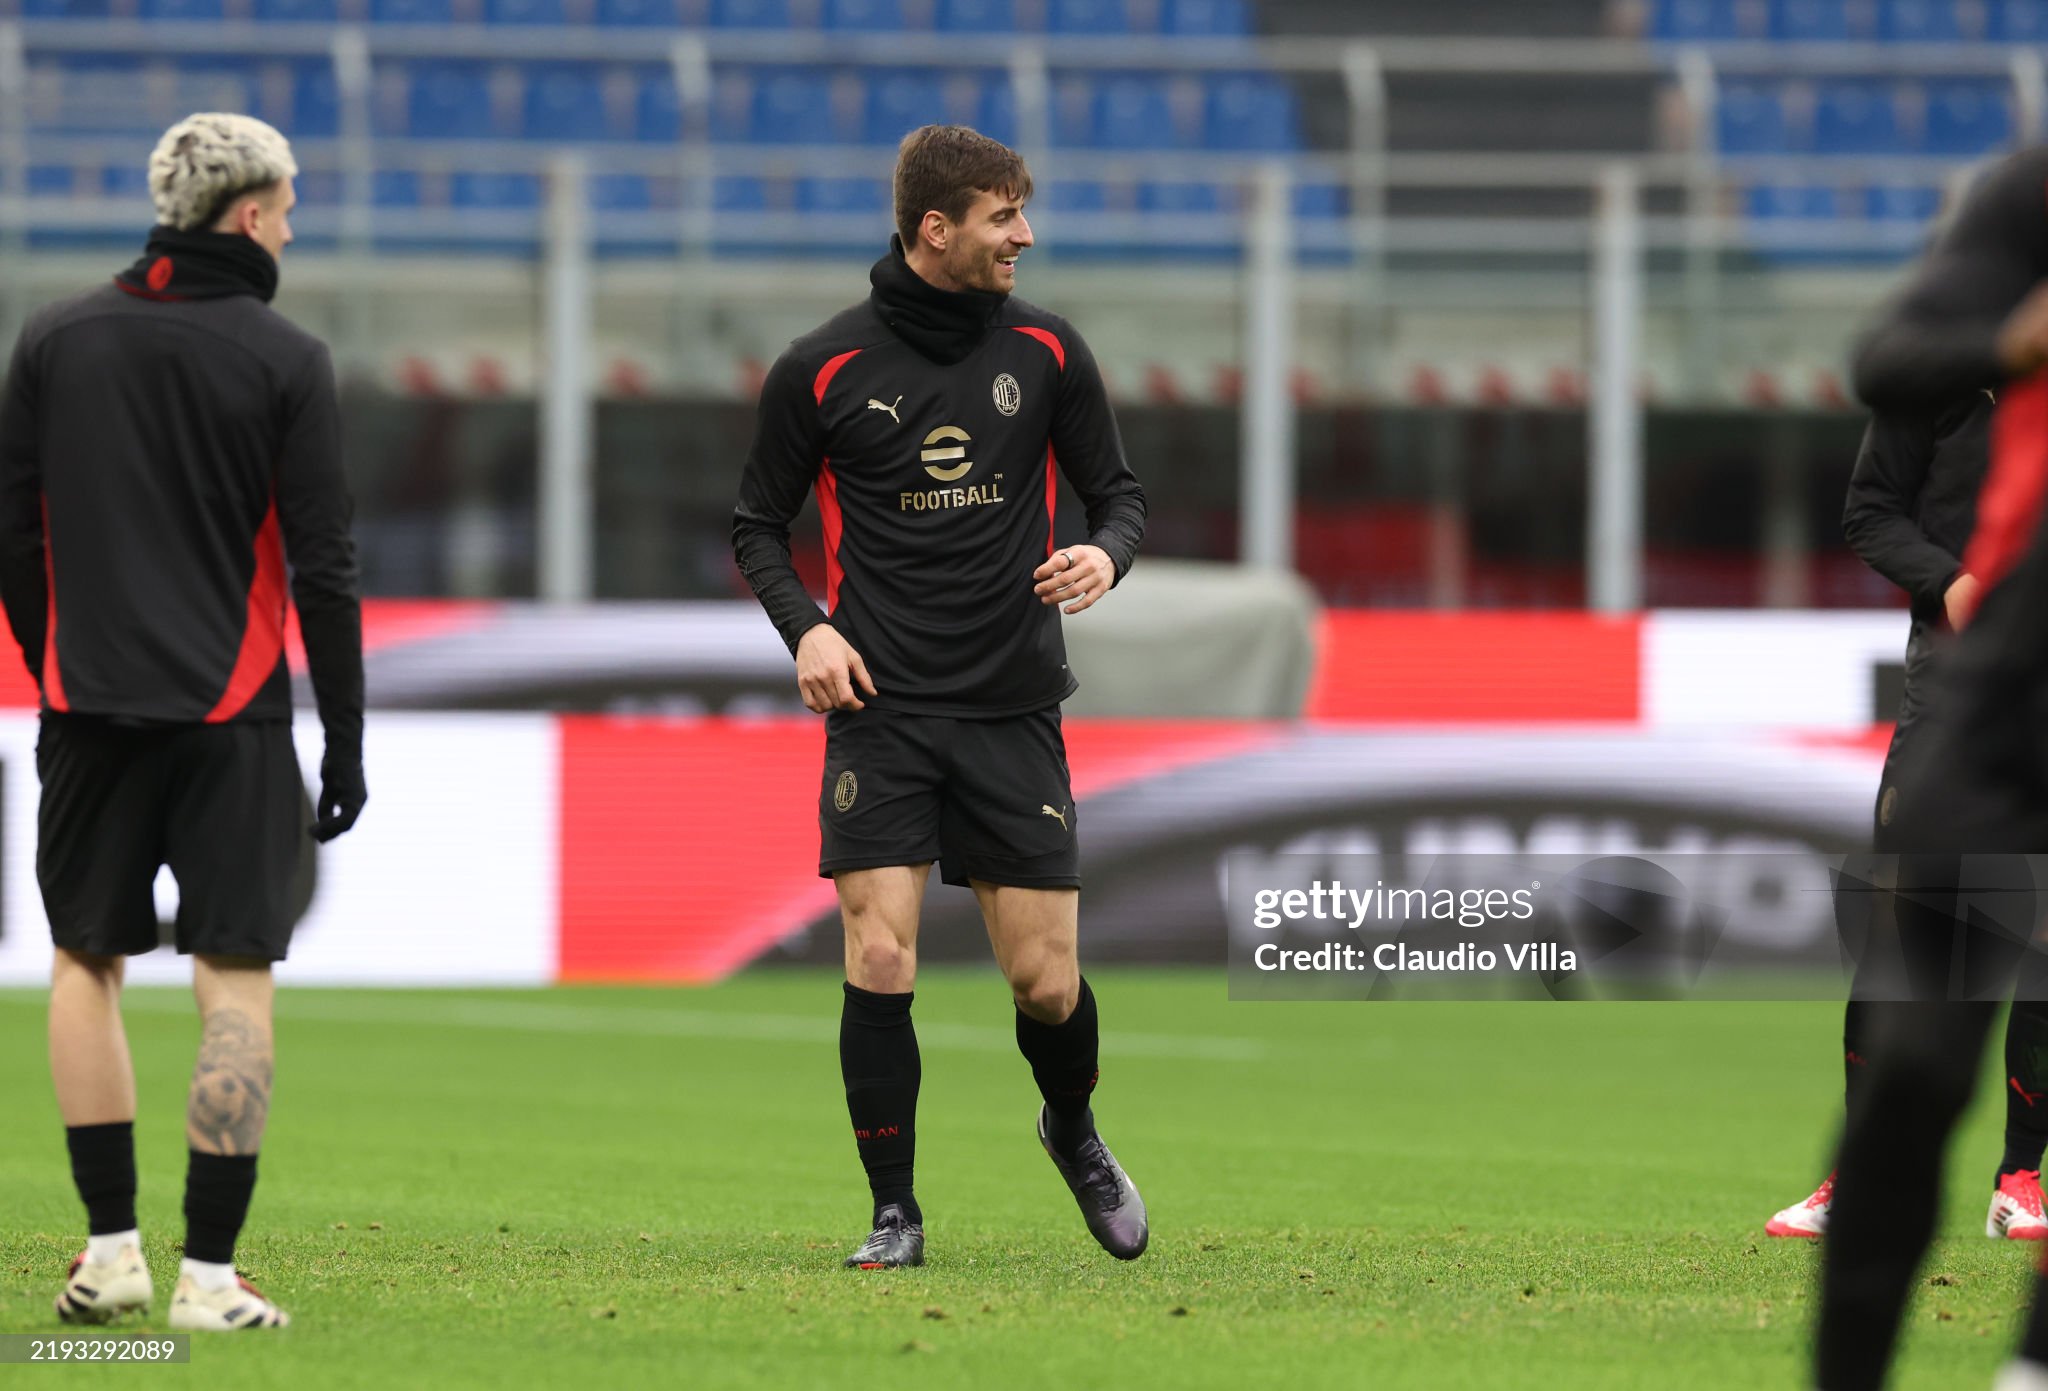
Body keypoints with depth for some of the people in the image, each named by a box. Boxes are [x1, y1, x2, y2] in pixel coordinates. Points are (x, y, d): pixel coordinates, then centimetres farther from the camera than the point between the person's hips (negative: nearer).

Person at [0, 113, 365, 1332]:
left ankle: (111, 1246, 10)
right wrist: (346, 739, 0)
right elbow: (325, 565, -6)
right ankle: (210, 1271, -5)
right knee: (235, 978, -1)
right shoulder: (285, 360, -5)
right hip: (232, 715, -3)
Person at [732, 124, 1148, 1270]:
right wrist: (806, 626, -8)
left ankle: (1074, 1131, 33)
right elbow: (761, 523, 9)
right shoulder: (822, 369, -2)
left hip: (1015, 709, 1)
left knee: (1047, 982, 1)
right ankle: (896, 1214, 2)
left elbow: (1119, 491, 12)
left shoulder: (1045, 350, 3)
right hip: (881, 705, -1)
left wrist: (1107, 553, -11)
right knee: (880, 961, -12)